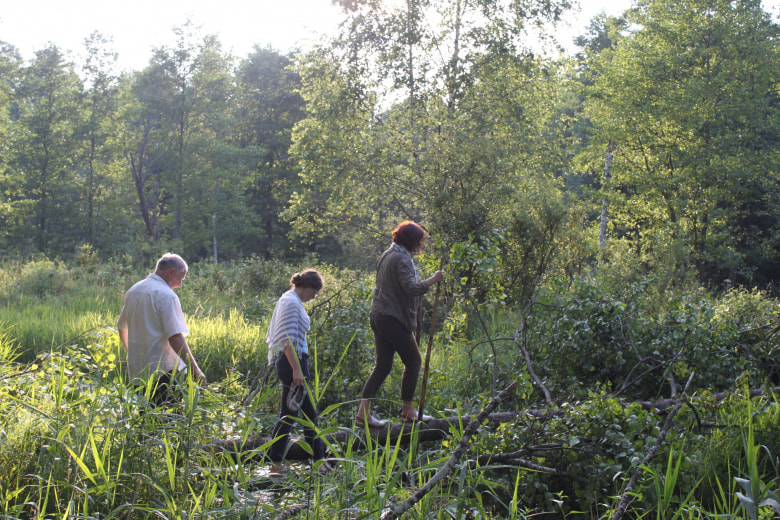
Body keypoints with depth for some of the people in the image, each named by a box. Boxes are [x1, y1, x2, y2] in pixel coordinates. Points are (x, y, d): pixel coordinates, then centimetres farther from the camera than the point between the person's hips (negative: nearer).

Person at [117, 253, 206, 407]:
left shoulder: (132, 292, 12)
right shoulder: (166, 295, -13)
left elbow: (122, 329, 23)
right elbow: (175, 337, -21)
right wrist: (194, 368, -18)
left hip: (135, 370, 8)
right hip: (162, 371, -8)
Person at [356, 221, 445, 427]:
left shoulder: (387, 255, 16)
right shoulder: (401, 258, -14)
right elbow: (410, 287, -24)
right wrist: (433, 280, -14)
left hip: (379, 316, 9)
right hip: (394, 319, -9)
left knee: (383, 366, 8)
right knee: (413, 361, 5)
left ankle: (363, 412, 3)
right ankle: (408, 410, 11)